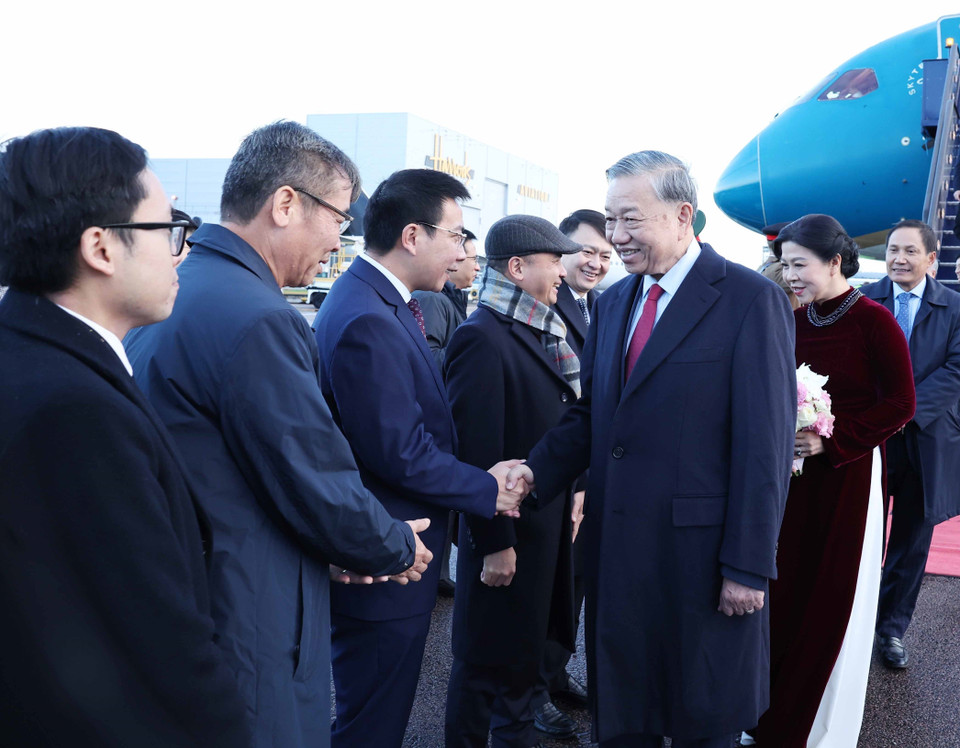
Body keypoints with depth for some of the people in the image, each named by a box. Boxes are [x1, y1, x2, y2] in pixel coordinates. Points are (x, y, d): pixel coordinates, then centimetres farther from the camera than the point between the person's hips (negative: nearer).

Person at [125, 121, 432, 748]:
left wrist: (329, 547, 11)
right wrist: (399, 549, 0)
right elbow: (323, 491, -20)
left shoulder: (168, 297, 6)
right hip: (251, 631, -9)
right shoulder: (257, 321, -24)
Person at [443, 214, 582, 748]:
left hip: (545, 524, 9)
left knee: (524, 649, 22)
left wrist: (567, 501, 10)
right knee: (486, 661, 8)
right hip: (507, 532, -9)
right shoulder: (483, 337, -20)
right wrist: (495, 543, -21)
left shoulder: (540, 333, 7)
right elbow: (477, 449, -23)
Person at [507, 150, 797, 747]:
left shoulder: (752, 300, -11)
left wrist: (748, 566, -15)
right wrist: (536, 471, -8)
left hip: (700, 553, -6)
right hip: (615, 544, 6)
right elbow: (591, 414, 10)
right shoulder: (612, 302, 9)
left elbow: (765, 444, -14)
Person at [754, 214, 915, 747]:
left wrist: (831, 442, -16)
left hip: (849, 474, -4)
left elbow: (901, 404, -11)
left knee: (835, 601, 8)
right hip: (794, 474, 4)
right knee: (786, 591, 8)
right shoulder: (793, 322, 3)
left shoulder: (873, 320, -11)